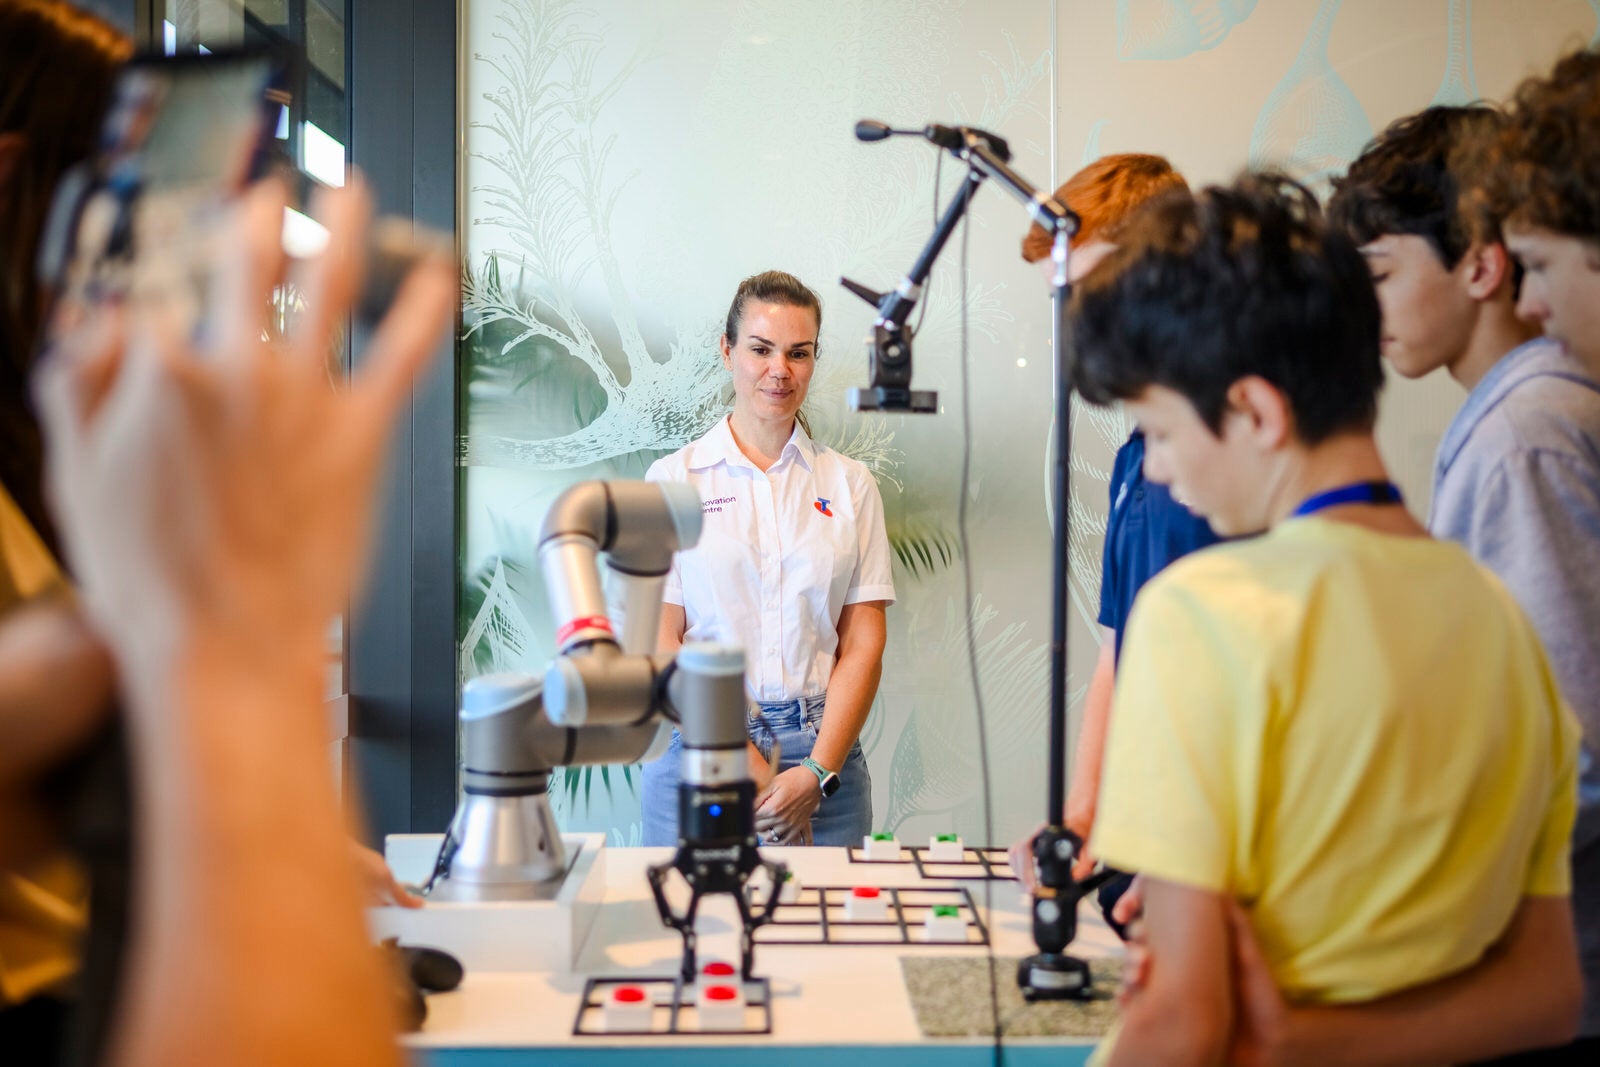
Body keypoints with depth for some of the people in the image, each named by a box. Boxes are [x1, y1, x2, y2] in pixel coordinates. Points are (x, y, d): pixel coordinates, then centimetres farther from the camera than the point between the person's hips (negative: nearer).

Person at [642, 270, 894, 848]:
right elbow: (661, 639, -3)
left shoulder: (850, 484, 7)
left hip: (825, 751, 1)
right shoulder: (674, 479, 3)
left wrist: (816, 772, -11)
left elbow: (863, 643, 2)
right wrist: (743, 762, -12)